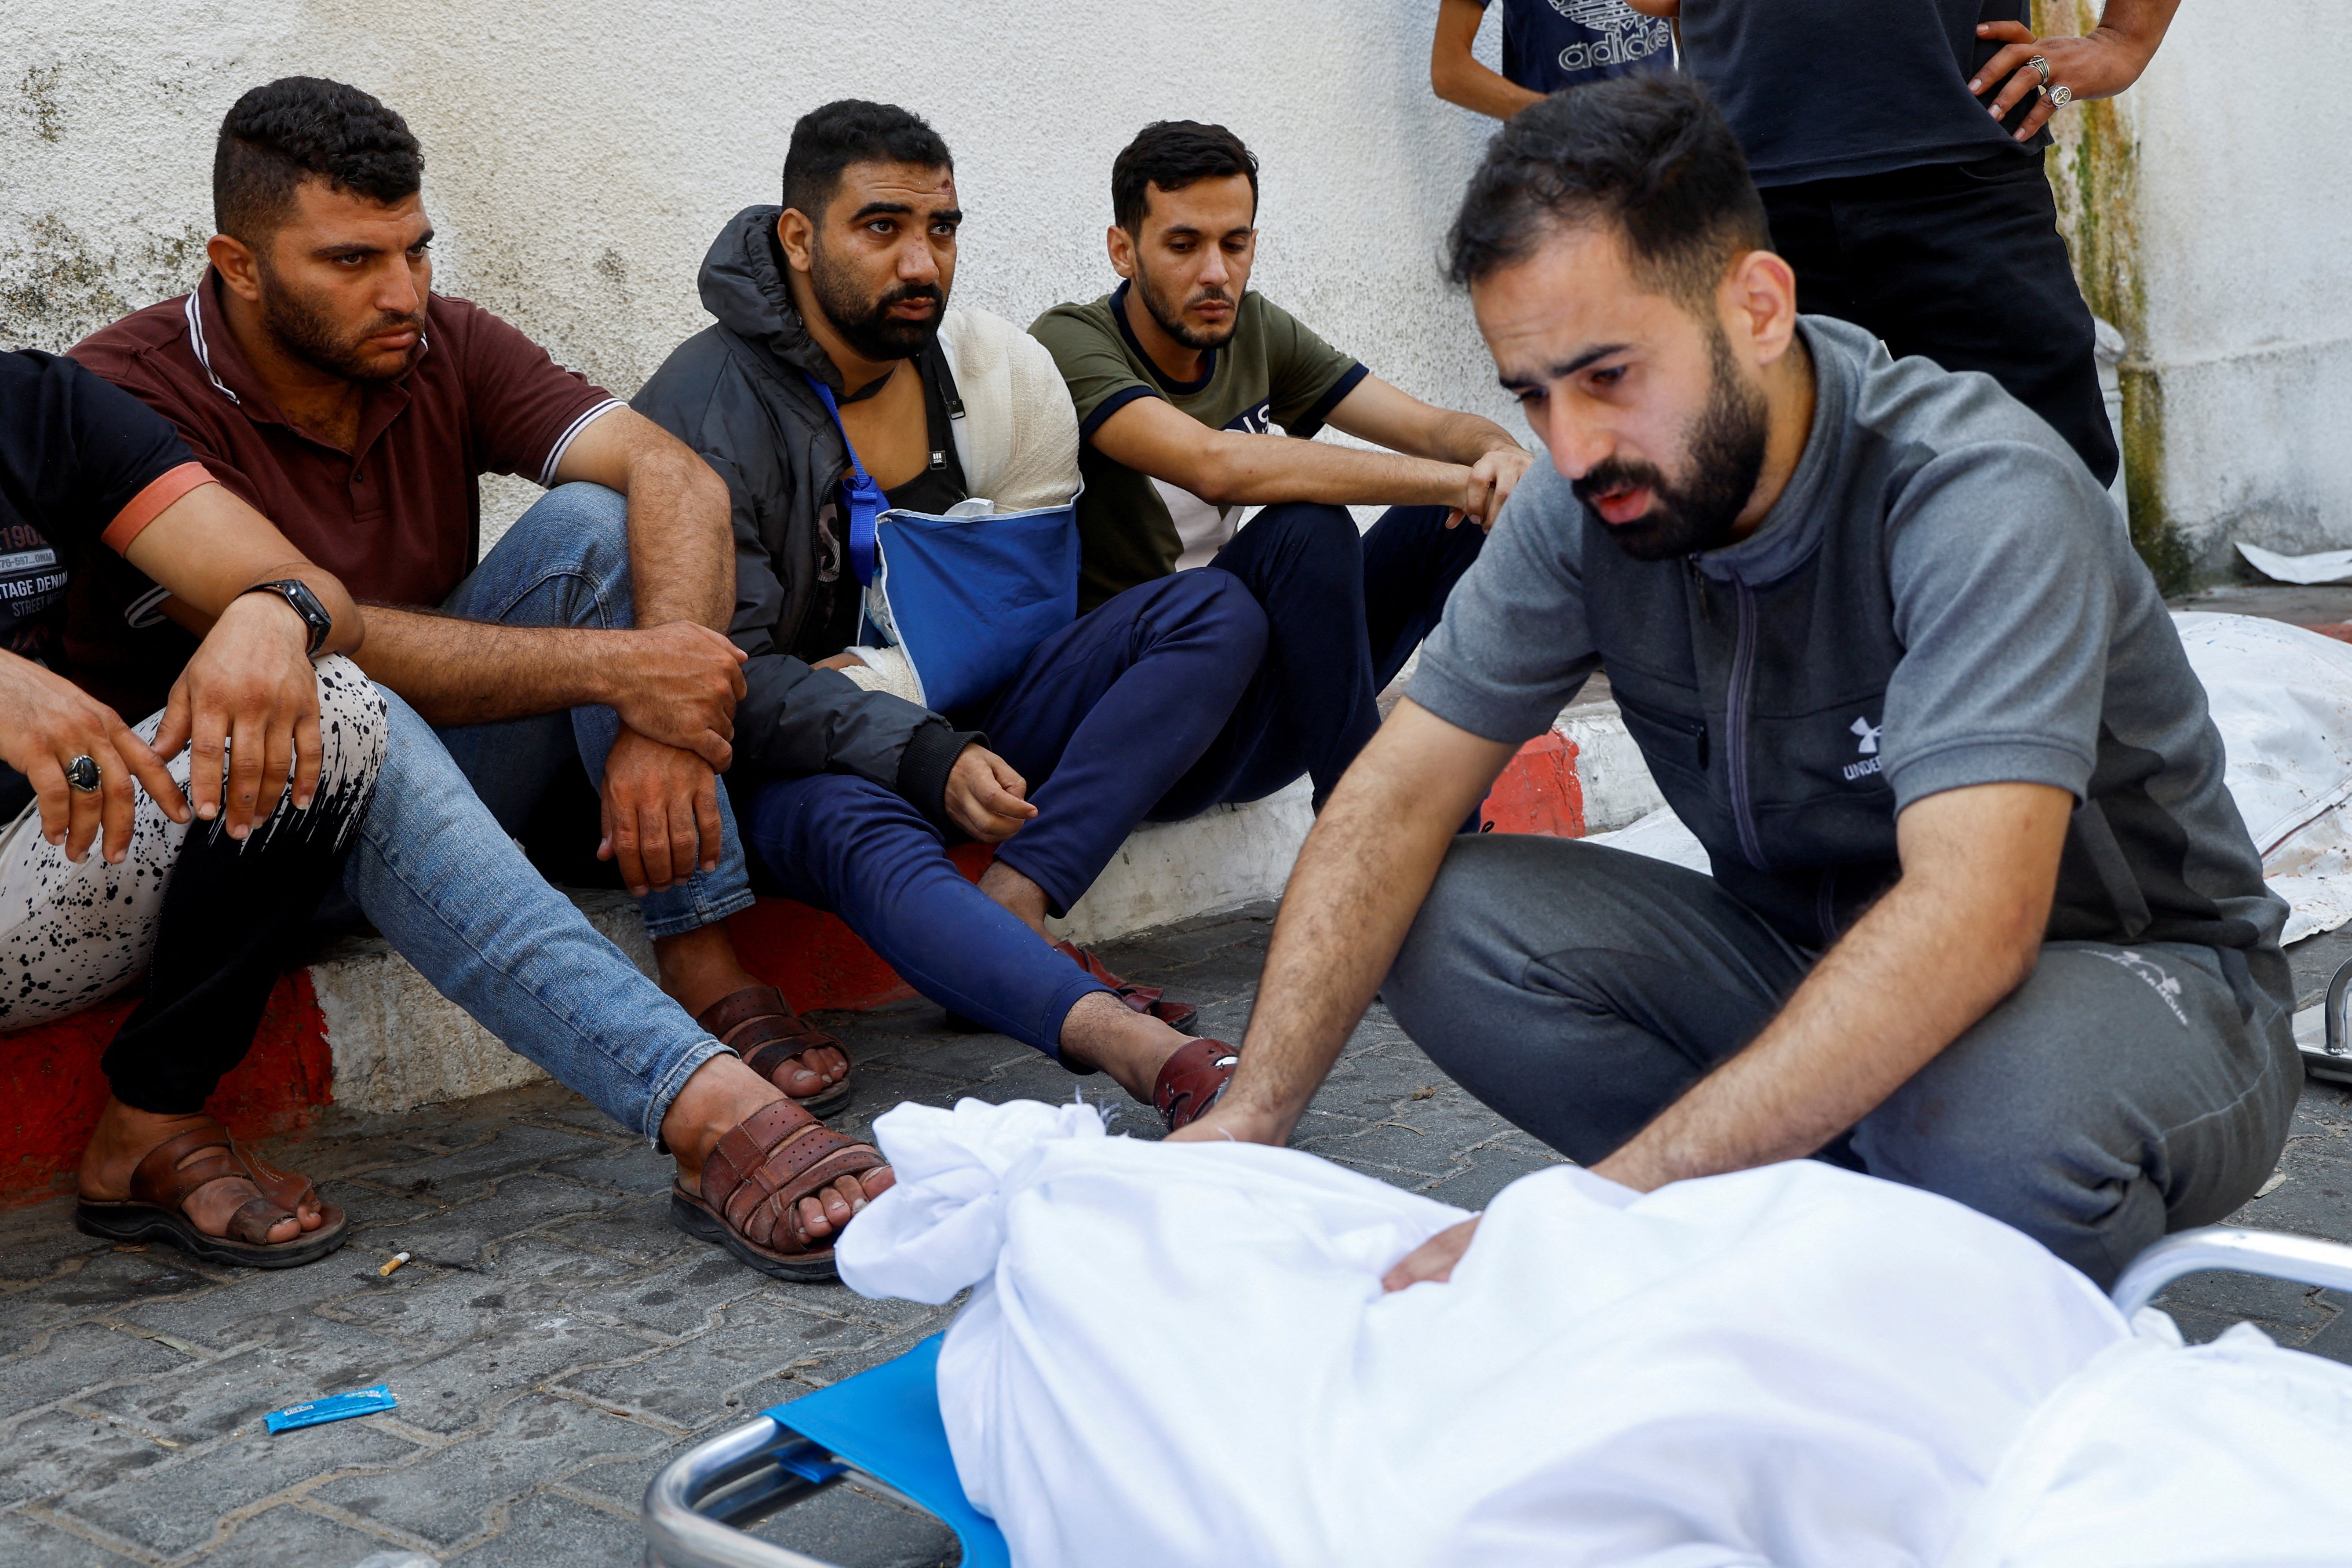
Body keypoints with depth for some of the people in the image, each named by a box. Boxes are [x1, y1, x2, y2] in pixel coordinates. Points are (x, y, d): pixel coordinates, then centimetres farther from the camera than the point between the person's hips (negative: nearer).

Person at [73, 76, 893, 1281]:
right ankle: (715, 1120, -54)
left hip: (434, 780, 5)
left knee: (592, 523, -16)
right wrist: (611, 667, -32)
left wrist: (665, 718, -33)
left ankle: (705, 980, -25)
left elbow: (678, 479, -16)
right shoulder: (120, 399, -18)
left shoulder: (441, 348, -3)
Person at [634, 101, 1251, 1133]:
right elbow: (728, 676, -19)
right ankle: (1135, 1043, -63)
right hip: (788, 767, -5)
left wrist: (886, 679, -13)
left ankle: (1006, 909, -30)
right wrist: (924, 757, -33)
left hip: (959, 728, 6)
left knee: (1218, 613, -13)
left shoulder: (1002, 372, 3)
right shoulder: (704, 412, -12)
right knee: (866, 835, -41)